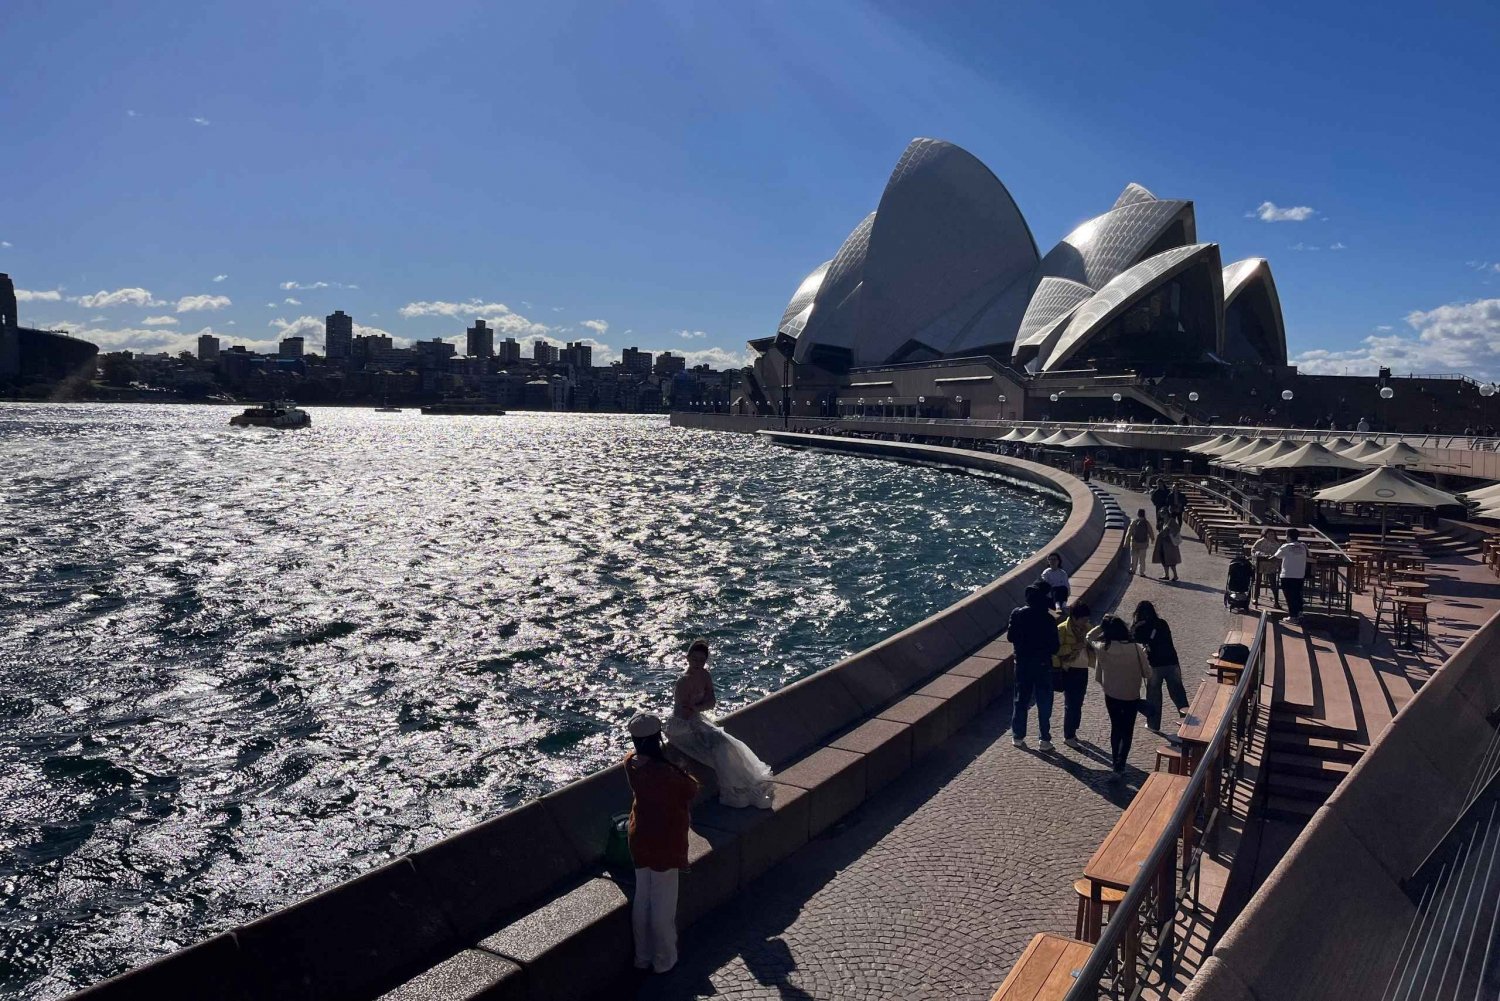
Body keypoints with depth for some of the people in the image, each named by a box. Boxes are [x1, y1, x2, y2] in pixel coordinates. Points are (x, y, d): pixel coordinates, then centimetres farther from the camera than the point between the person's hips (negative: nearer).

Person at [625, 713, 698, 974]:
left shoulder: (630, 762, -9)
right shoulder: (666, 772, -30)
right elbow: (692, 790, -13)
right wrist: (685, 774, 4)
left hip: (640, 838, 7)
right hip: (665, 842, -7)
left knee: (642, 899, 20)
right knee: (663, 904, 10)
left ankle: (642, 957, 35)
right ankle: (664, 960, 27)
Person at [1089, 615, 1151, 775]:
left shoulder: (1102, 648, -17)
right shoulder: (1135, 649, -20)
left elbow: (1090, 636, 5)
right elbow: (1147, 673, -8)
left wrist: (1103, 625, 1)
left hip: (1111, 695, 2)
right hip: (1132, 696, -1)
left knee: (1116, 726, 21)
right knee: (1127, 729, 13)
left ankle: (1115, 760, 32)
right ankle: (1120, 763, 11)